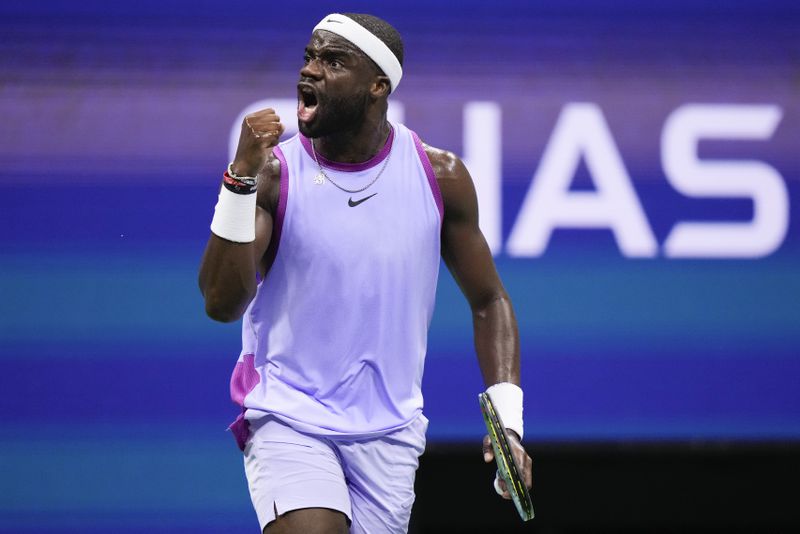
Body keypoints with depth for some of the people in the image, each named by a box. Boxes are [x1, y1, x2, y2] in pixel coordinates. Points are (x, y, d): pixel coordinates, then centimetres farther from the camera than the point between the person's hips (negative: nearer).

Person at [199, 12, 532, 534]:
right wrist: (242, 177, -26)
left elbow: (488, 301, 10)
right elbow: (222, 304, -18)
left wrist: (507, 418, -2)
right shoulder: (274, 173, -7)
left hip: (389, 432, 3)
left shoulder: (439, 175, 0)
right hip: (289, 417, -3)